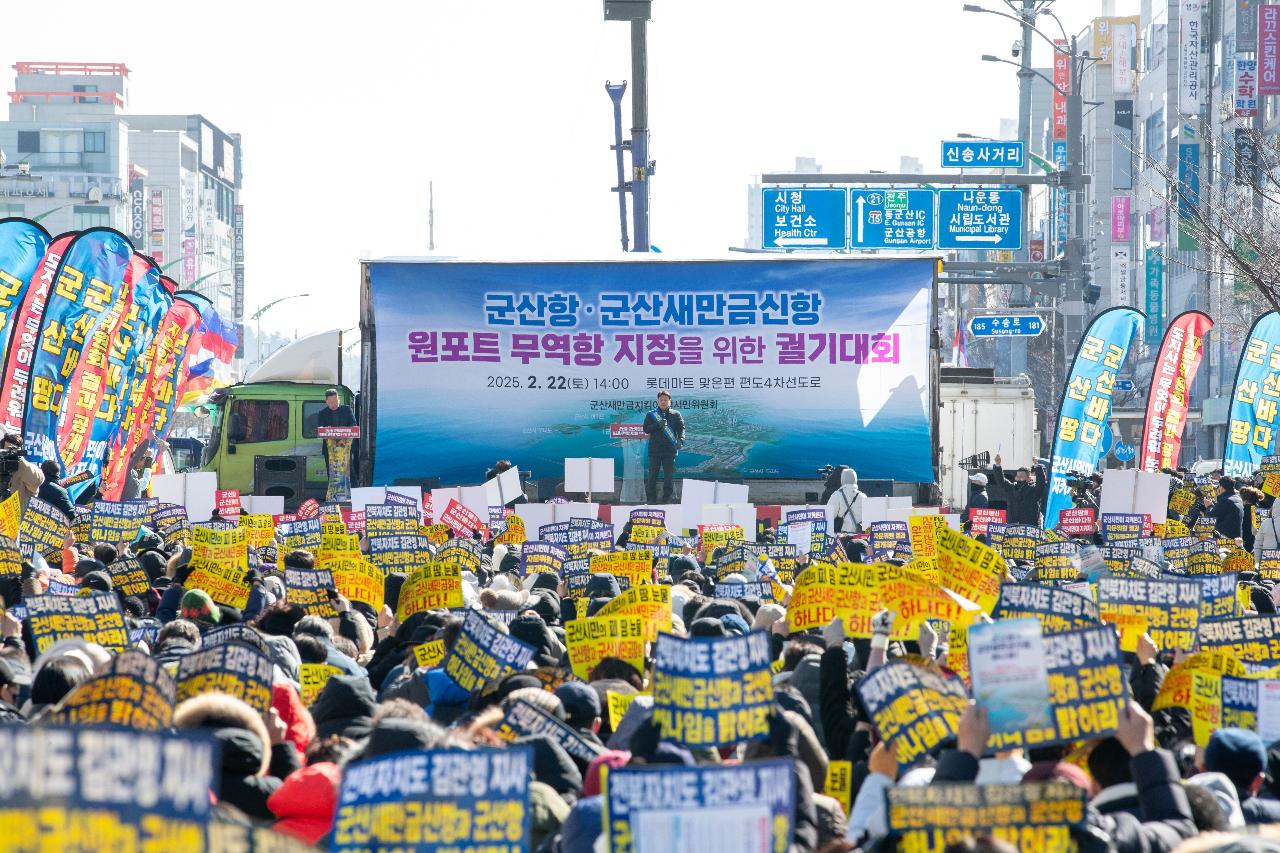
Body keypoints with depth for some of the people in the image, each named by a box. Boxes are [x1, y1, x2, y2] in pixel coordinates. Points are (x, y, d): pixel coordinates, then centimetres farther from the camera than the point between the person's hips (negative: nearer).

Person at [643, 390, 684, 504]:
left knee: (669, 475, 0)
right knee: (652, 475, 0)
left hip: (670, 450, 0)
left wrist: (680, 440, -16)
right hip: (654, 450, 0)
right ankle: (652, 498, 6)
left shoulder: (675, 415, 8)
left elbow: (681, 428, 3)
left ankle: (667, 498, 8)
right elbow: (646, 429, 1)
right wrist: (658, 425, -15)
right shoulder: (651, 414, 8)